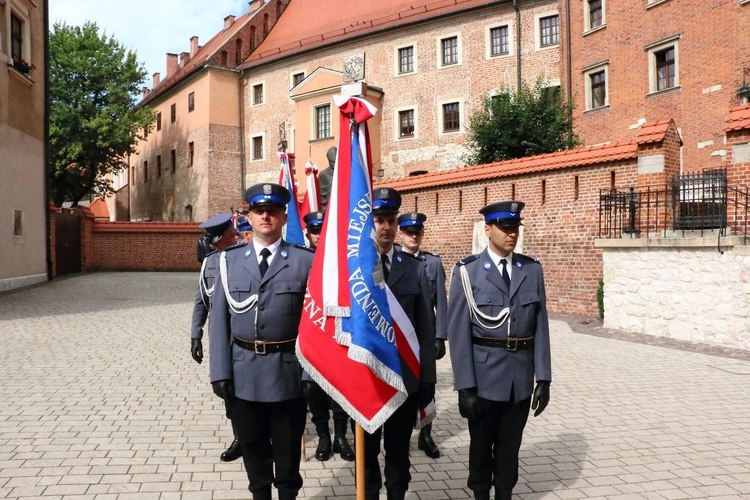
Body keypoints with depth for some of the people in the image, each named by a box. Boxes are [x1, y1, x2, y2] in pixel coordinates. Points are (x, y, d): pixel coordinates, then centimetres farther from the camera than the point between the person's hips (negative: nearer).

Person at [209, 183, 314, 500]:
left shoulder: (305, 260, -4)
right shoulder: (230, 260, 3)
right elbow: (220, 319, 1)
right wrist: (220, 371, -4)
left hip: (288, 370, -2)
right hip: (244, 369, 2)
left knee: (287, 444, 13)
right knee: (252, 443, 17)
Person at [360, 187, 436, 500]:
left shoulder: (415, 269, 1)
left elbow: (426, 328, 1)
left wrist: (428, 379, 0)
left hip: (406, 377, 1)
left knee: (399, 449, 16)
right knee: (366, 449, 16)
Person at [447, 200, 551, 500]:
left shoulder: (532, 270, 3)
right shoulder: (467, 272, -8)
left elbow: (540, 327, 3)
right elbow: (459, 333, -10)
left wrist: (543, 378, 0)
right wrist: (465, 386, -13)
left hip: (521, 376, 3)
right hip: (484, 375, -3)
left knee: (510, 446, 16)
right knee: (481, 444, 14)